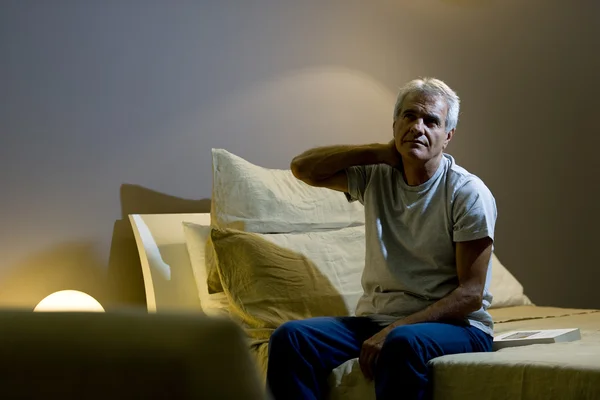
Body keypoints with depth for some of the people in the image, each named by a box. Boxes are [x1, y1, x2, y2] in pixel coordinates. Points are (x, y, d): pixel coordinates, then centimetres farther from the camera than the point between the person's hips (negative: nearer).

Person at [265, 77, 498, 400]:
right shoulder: (376, 176, 11)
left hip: (455, 325, -5)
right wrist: (380, 153, 2)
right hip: (376, 318, 5)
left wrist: (394, 330, -20)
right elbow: (303, 168, 7)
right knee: (290, 336, -21)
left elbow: (471, 294, -11)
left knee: (403, 343, -40)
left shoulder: (468, 193, -6)